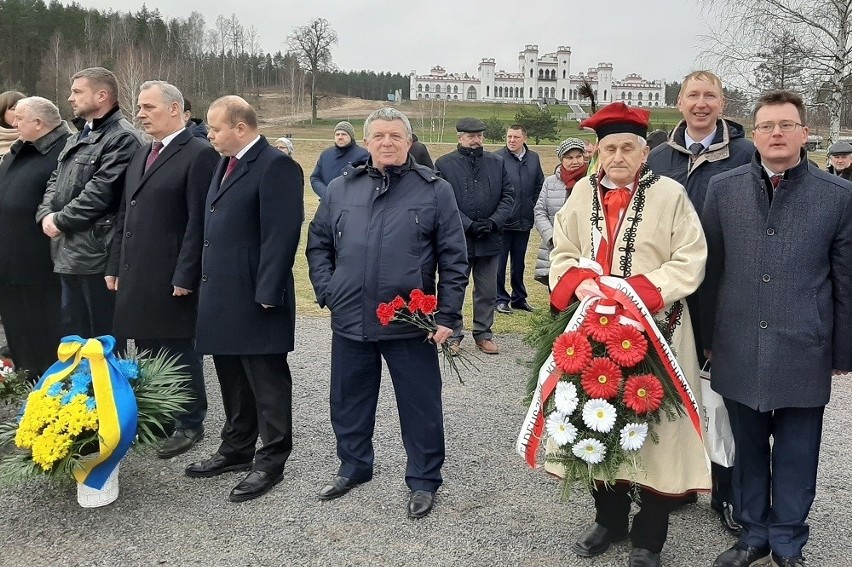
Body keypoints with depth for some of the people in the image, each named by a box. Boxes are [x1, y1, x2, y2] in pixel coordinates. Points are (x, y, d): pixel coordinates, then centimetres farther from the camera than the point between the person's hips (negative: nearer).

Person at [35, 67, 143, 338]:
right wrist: (46, 214, 1)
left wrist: (60, 220, -12)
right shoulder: (77, 138, 20)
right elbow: (56, 180, 20)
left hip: (97, 253, -10)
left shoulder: (122, 138, -13)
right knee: (72, 333, 18)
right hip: (69, 253, 10)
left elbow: (101, 191, -20)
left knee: (102, 339, 0)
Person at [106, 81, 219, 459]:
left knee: (178, 352, 4)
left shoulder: (199, 155, -10)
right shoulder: (141, 155, 17)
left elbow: (199, 222, -15)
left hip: (171, 279, -7)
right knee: (148, 352, 14)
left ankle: (189, 424, 18)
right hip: (136, 277, 8)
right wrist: (115, 266, 14)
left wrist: (185, 276, -18)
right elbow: (125, 215, 19)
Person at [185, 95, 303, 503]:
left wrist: (266, 294, -22)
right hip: (222, 296, 10)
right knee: (232, 379, 19)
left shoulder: (275, 166, -14)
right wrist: (207, 285, 14)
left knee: (267, 382, 3)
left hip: (254, 299, -9)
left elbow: (281, 235, -20)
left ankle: (271, 460, 15)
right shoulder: (225, 164, 16)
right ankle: (237, 449, 33)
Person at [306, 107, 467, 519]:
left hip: (411, 324, -3)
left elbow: (454, 258, -3)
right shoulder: (341, 189, 7)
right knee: (349, 401, 17)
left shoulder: (434, 190, -2)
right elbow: (318, 244, 14)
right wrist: (327, 292, 3)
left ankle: (423, 481, 24)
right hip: (349, 322, 3)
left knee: (420, 406, 7)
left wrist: (447, 315, -7)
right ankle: (353, 466, 37)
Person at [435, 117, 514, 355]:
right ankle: (453, 336, 18)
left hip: (490, 239, 3)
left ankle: (484, 334, 24)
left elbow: (508, 195, 7)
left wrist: (493, 222, -8)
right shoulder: (444, 164, -2)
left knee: (487, 291, 11)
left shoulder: (497, 163, 9)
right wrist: (468, 225, -15)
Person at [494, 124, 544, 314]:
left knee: (519, 262, 16)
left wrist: (533, 207, 9)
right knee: (499, 262, 2)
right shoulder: (497, 158, -10)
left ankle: (519, 298, 27)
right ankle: (500, 299, 12)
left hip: (524, 220, 5)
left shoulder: (533, 158, 7)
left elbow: (540, 185, 18)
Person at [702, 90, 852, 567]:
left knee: (796, 455, 10)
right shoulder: (723, 189, 3)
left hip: (803, 351, -1)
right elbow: (711, 269, 6)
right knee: (748, 447, 14)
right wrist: (707, 336, 7)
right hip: (739, 348, 2)